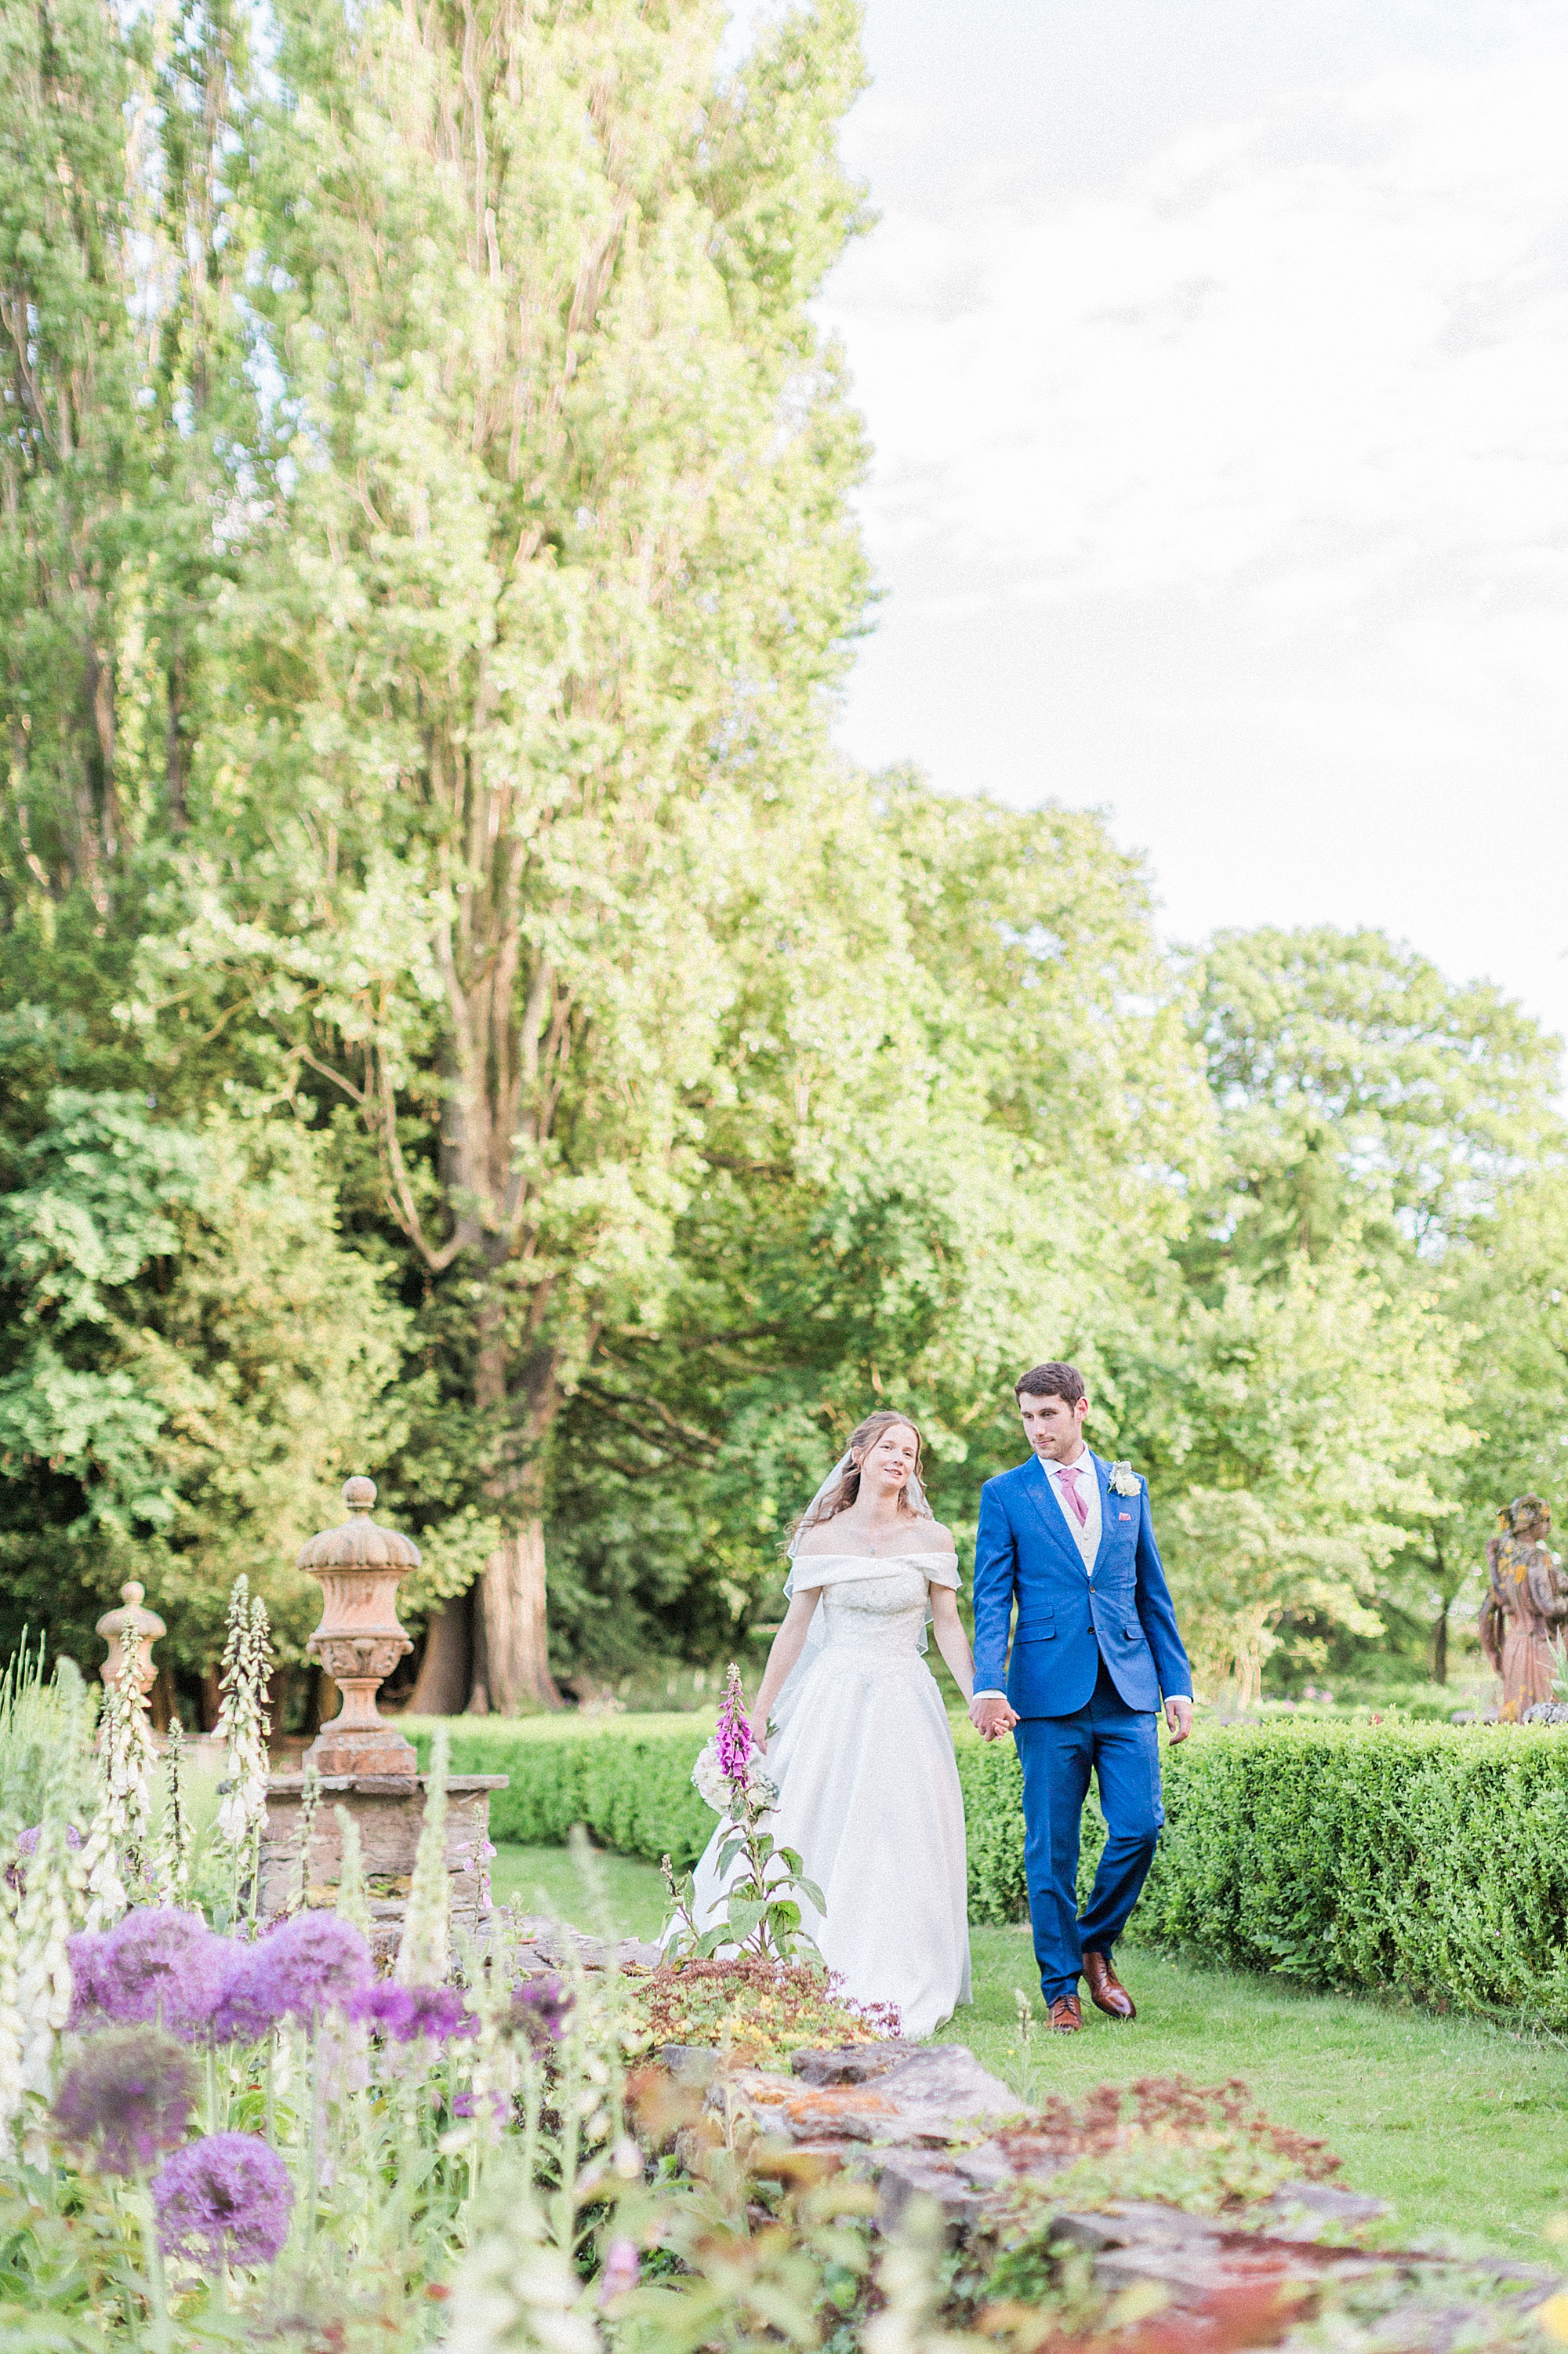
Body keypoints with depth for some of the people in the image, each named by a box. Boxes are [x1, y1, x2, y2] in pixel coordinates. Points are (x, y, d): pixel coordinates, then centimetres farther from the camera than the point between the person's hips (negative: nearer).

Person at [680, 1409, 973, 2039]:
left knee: (903, 1840, -1)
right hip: (834, 1698, 0)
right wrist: (758, 1714, 3)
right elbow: (795, 1628, 4)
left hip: (905, 1703, 0)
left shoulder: (931, 1539, 2)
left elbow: (948, 1627, 4)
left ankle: (895, 1988, 7)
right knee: (816, 1835, -1)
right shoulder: (822, 1537, 2)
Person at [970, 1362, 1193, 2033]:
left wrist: (1178, 1684, 9)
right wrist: (987, 1687, -15)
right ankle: (1061, 1988, 12)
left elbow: (1152, 1593, 15)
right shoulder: (1004, 1494, 4)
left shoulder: (1128, 1487, 12)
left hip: (1128, 1689, 2)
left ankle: (1096, 1946, 19)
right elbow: (991, 1601, -1)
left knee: (1139, 1827, -6)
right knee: (1051, 1846, 1)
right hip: (1048, 1691, -2)